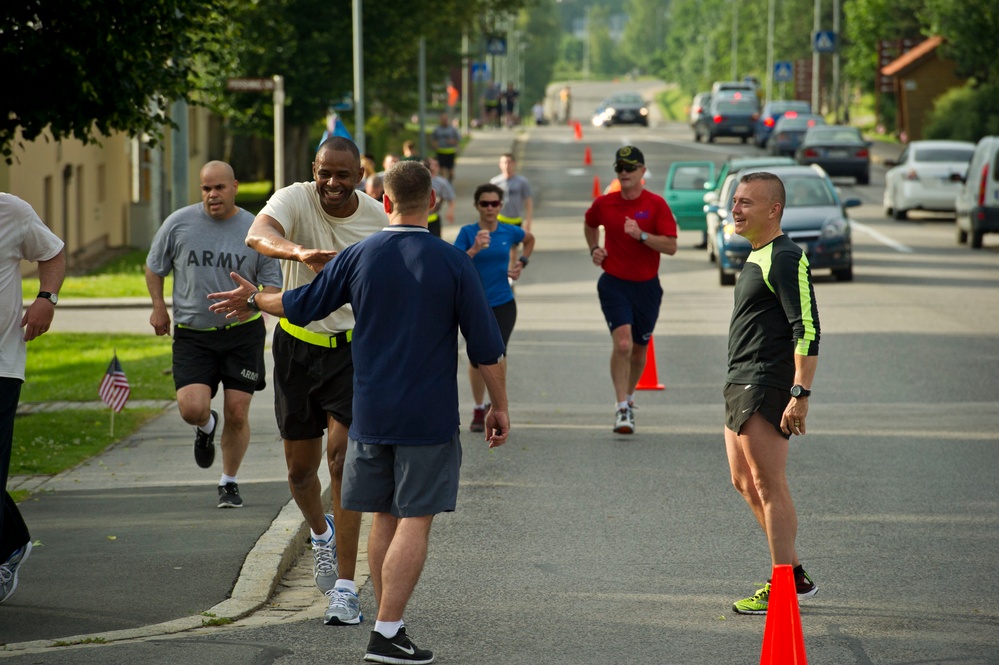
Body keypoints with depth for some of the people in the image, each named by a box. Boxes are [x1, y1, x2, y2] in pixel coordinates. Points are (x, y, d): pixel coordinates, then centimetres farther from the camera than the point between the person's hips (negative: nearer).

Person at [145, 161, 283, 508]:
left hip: (242, 333, 0)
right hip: (192, 334, 0)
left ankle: (229, 483, 19)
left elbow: (272, 284, 4)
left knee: (237, 413, -1)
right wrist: (158, 307, 6)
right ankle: (206, 427, 23)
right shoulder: (179, 223, 0)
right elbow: (154, 267, 15)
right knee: (192, 408, -16)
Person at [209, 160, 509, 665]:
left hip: (371, 414, 3)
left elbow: (302, 305, 12)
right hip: (430, 416, -3)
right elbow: (486, 347, -6)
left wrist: (253, 301, 31)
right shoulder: (452, 263, -8)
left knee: (384, 519, 13)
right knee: (414, 522, -2)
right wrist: (498, 406, 6)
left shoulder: (358, 257, -1)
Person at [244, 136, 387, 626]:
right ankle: (321, 534, 45)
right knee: (300, 467, 10)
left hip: (353, 348, -1)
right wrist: (301, 252, -57)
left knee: (342, 459, -15)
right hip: (298, 345, 1)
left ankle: (345, 588, -12)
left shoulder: (377, 218, -6)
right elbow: (258, 235, -36)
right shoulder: (295, 200, -13)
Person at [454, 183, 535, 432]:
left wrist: (522, 263, 11)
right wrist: (475, 249, -34)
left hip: (503, 302, 0)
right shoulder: (468, 232, -7)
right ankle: (478, 409, 22)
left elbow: (530, 239, 24)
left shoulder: (510, 232, 0)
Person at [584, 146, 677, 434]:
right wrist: (594, 250, 9)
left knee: (639, 350, 12)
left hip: (647, 286, 1)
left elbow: (671, 246, -12)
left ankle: (629, 396, 38)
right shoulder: (604, 204, 1)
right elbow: (590, 225, 25)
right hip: (614, 284, -1)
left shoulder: (656, 204, -6)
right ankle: (623, 409, -16)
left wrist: (641, 235, -24)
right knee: (623, 343, -19)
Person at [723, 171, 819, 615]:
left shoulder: (785, 259, -15)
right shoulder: (756, 258, 17)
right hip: (740, 382, 11)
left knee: (769, 486, -8)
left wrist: (800, 394, -25)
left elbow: (807, 329, -21)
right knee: (745, 482, 14)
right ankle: (794, 575, 21)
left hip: (765, 387, -11)